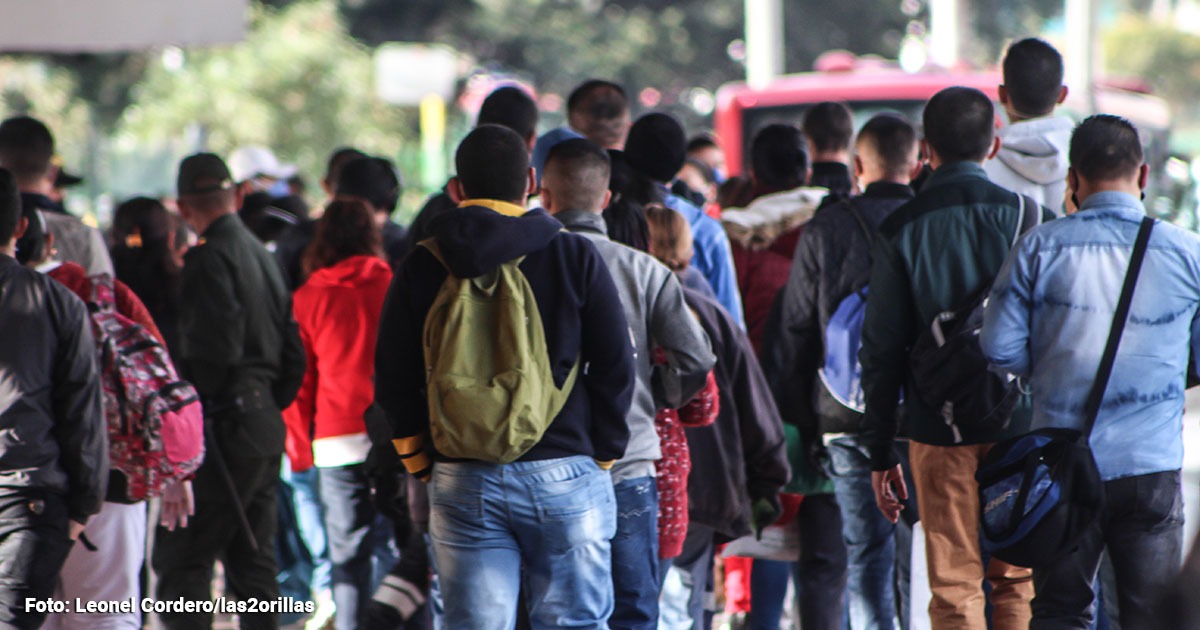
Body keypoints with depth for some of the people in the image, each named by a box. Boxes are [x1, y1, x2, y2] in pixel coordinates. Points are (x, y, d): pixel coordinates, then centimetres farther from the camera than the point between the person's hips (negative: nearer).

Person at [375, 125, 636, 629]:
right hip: (564, 474, -1)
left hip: (462, 483, 1)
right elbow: (615, 366, 0)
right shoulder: (575, 257, -1)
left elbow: (392, 379, 4)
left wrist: (421, 458, 16)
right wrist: (602, 454, 11)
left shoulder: (422, 267, 2)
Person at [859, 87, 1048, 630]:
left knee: (954, 586, 4)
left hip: (937, 428, 0)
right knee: (1018, 582, 9)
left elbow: (880, 350, 0)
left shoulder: (899, 229, -1)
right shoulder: (1022, 216, -2)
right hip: (1018, 423, 0)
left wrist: (880, 452, 6)